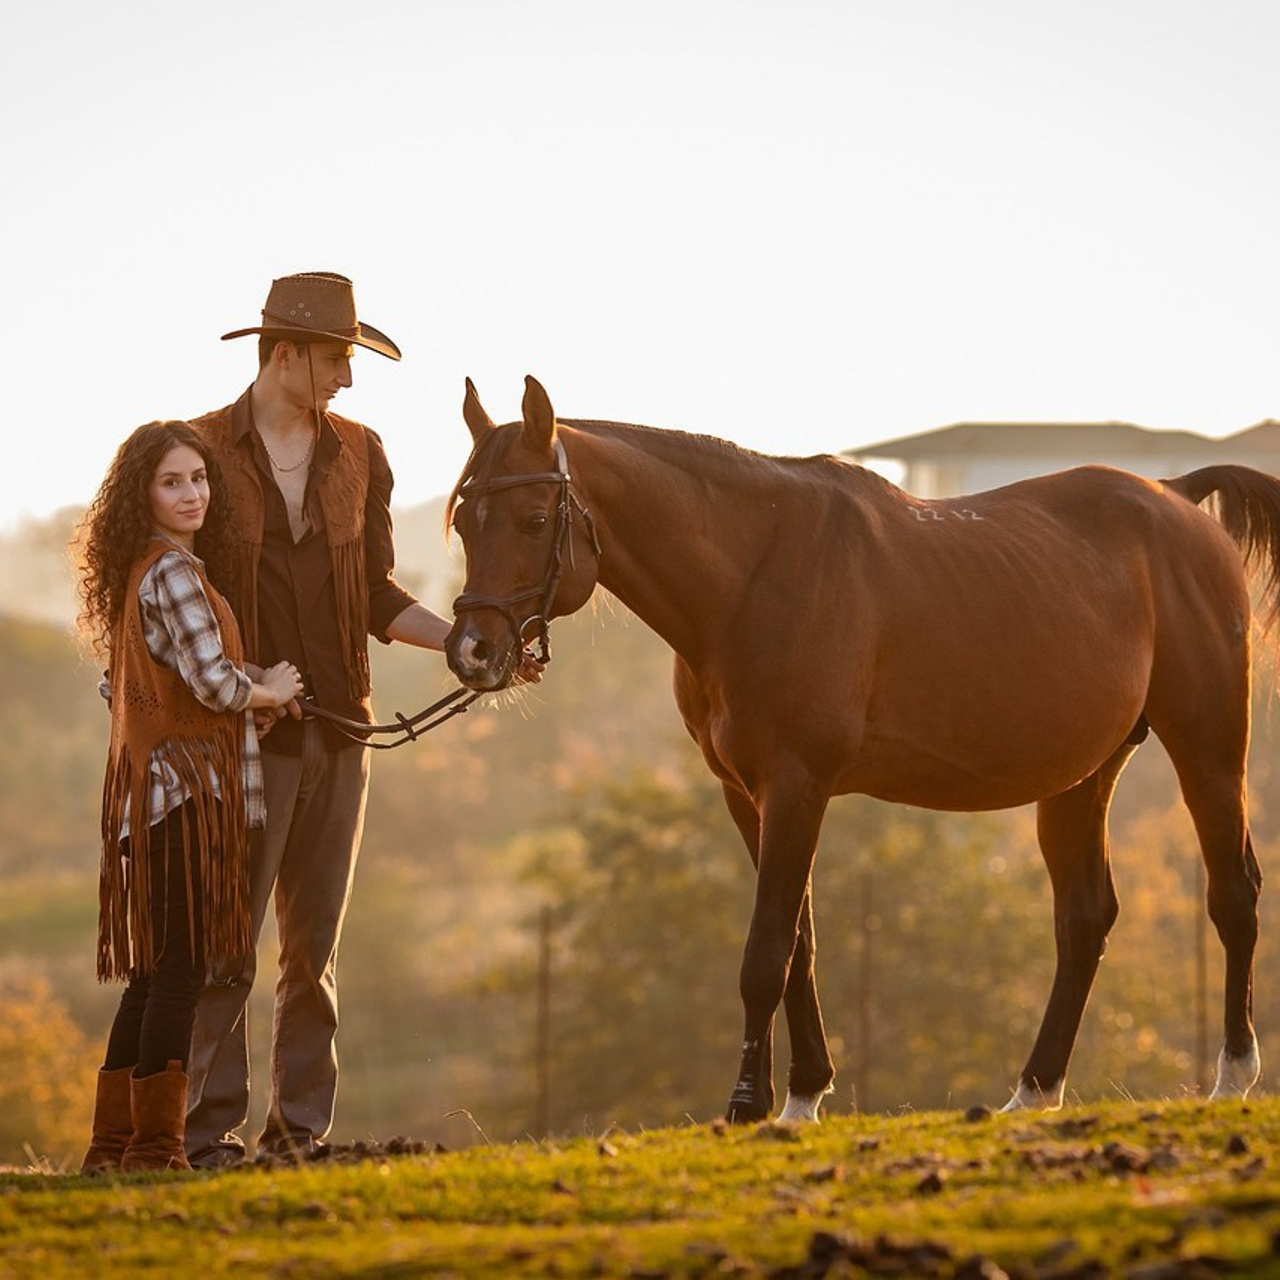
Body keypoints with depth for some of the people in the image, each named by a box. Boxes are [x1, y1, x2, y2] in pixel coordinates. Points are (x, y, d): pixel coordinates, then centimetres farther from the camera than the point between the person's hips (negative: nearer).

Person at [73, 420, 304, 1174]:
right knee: (181, 970, -7)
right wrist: (272, 691, -1)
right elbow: (216, 682, -22)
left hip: (145, 788, 10)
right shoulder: (174, 574, -13)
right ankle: (156, 1145, -6)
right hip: (186, 785, -10)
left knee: (154, 975, 12)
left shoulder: (135, 575, 16)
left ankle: (114, 1143, 15)